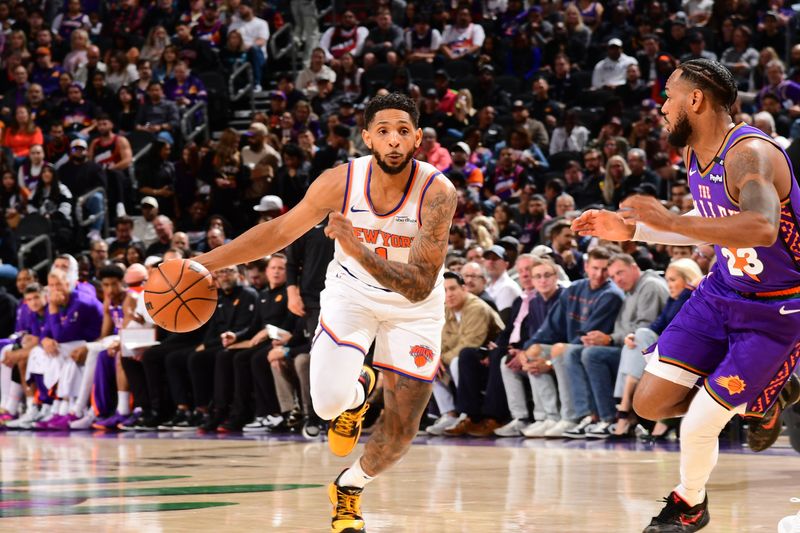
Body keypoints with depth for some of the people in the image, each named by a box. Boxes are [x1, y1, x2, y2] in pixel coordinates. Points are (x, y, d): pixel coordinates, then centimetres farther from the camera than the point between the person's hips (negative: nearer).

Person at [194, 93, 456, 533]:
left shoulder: (438, 193, -29)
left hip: (414, 308, 0)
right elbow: (278, 231, -7)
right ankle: (357, 391, 17)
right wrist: (205, 263, -10)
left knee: (400, 432, 2)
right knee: (328, 404, -22)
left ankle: (350, 487, 34)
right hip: (351, 292, 1)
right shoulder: (340, 182, -22)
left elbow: (420, 287, -34)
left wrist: (357, 249, -46)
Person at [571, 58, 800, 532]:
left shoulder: (749, 153, -27)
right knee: (650, 402, 2)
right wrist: (630, 230, 9)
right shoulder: (695, 155, 2)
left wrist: (671, 222, -44)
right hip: (724, 292, 9)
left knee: (699, 424, -10)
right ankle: (760, 400, 24)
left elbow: (762, 228, -46)